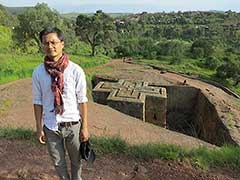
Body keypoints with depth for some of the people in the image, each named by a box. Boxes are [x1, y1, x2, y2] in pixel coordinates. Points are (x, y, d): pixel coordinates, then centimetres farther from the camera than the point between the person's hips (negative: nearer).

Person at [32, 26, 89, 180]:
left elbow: (82, 101, -9)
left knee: (76, 160, 20)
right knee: (58, 162, 21)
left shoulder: (75, 70, -14)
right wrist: (39, 128, 3)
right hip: (51, 127, 1)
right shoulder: (38, 72, -9)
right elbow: (38, 102, 0)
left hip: (73, 125, -1)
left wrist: (85, 127, -5)